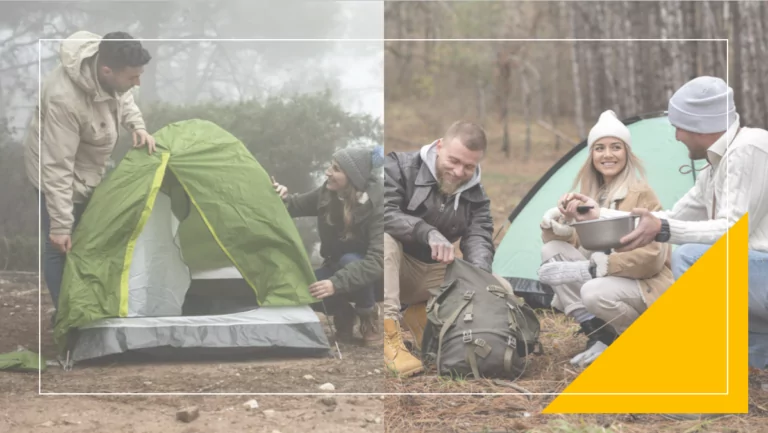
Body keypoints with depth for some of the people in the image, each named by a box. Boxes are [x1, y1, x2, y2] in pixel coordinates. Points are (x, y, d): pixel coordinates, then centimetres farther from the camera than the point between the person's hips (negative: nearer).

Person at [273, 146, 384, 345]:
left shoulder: (377, 205, -29)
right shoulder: (327, 194, -13)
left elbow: (378, 260, -37)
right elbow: (297, 205, 3)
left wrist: (337, 283, -47)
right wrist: (283, 200, -22)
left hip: (366, 272, -4)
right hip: (338, 266, 4)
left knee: (349, 261, -37)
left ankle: (369, 316, -12)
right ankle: (343, 314, 4)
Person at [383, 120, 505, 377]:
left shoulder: (476, 197, -2)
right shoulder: (400, 167, -16)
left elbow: (479, 237, -17)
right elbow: (385, 213, -31)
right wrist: (428, 233, -42)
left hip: (434, 275, 5)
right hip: (396, 270, -4)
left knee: (501, 289, -10)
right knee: (385, 238, -39)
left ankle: (422, 316, 3)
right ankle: (389, 338, -42)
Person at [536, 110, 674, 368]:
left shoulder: (641, 194, -15)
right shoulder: (592, 195, 6)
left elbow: (650, 256, -23)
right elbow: (563, 239, 6)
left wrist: (589, 269, -28)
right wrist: (563, 219, -19)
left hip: (646, 285, -7)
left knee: (596, 292, -37)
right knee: (553, 250, -13)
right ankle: (597, 336, -14)